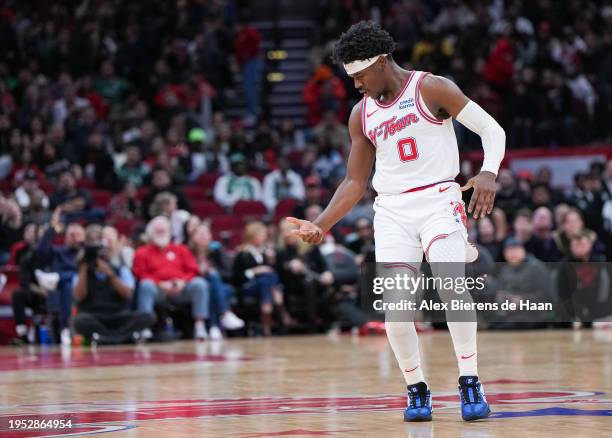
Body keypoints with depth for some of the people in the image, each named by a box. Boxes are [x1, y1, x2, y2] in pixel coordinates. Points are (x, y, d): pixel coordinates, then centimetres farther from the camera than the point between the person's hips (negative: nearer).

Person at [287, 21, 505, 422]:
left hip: (439, 200, -4)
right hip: (392, 209, 4)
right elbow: (355, 182, 18)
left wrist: (488, 173, -26)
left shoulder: (432, 89, -3)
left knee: (451, 284, -25)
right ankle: (417, 390, 4)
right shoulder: (362, 114, 12)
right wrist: (321, 225, 5)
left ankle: (470, 382, -19)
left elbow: (492, 129, -7)